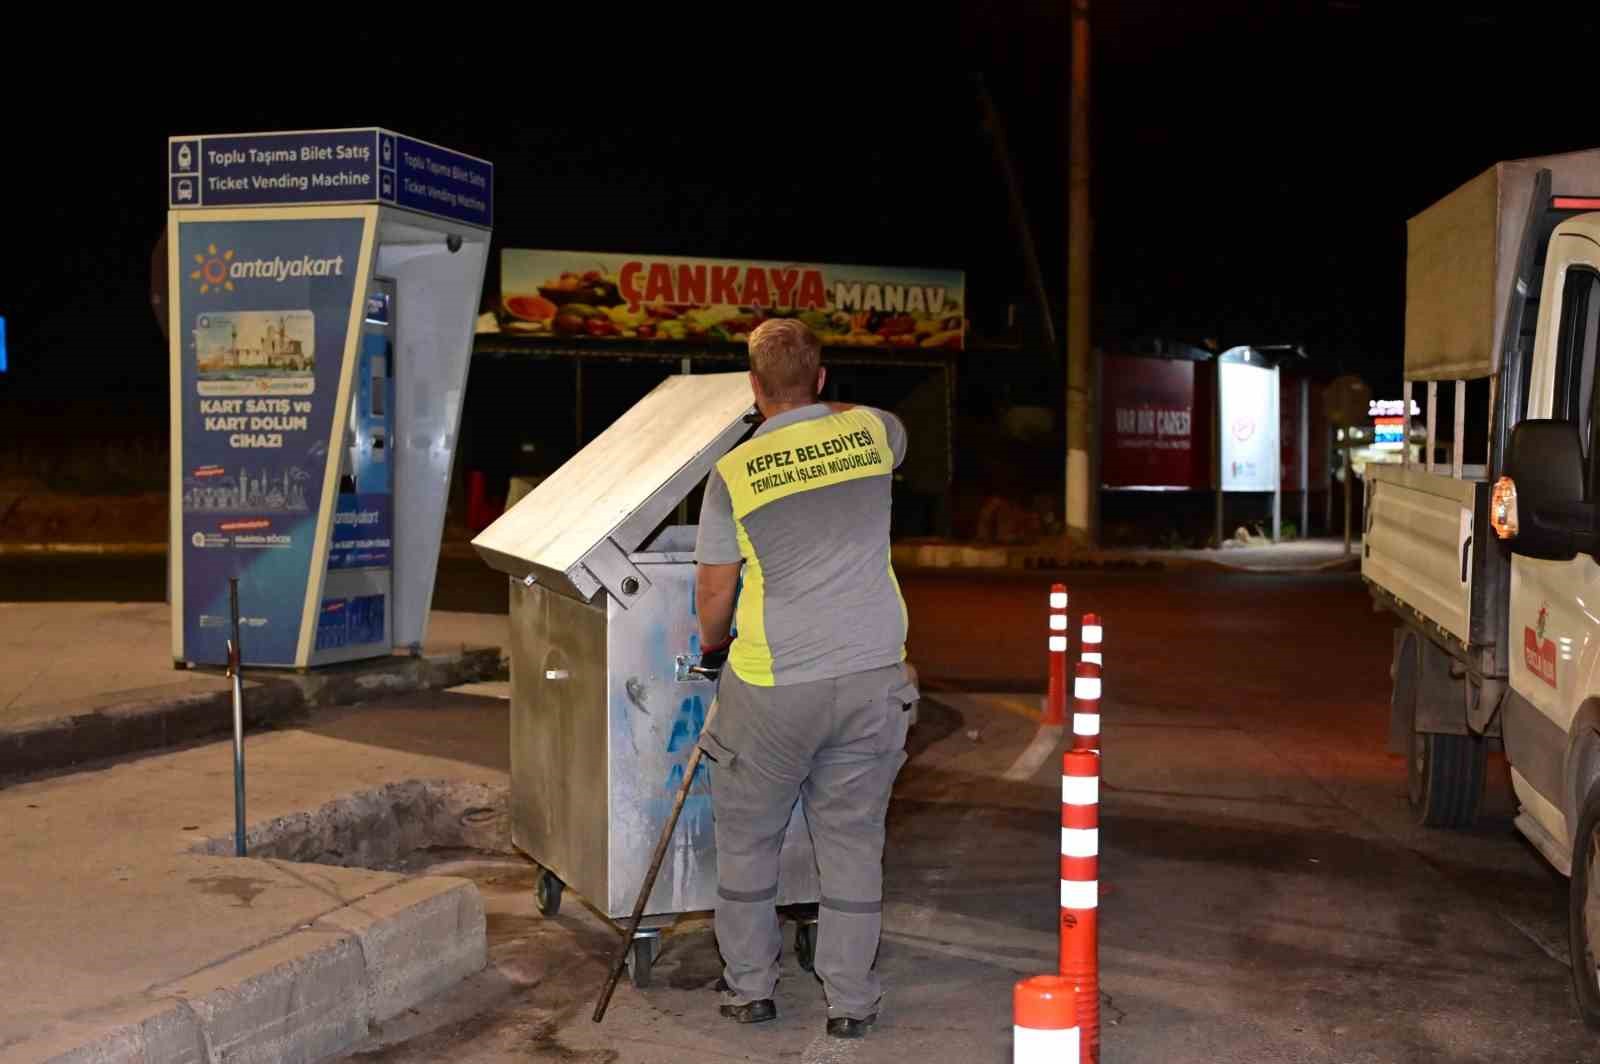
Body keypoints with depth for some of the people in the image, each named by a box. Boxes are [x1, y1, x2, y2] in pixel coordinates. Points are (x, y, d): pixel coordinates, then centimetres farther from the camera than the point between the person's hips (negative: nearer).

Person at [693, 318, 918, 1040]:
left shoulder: (733, 471, -5)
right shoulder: (870, 431, 2)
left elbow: (714, 588, 2)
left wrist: (713, 645, 22)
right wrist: (821, 408, 39)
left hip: (775, 685, -2)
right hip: (872, 675, 3)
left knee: (747, 836, 15)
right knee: (852, 840, 10)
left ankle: (750, 987, 23)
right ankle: (851, 1001, 16)